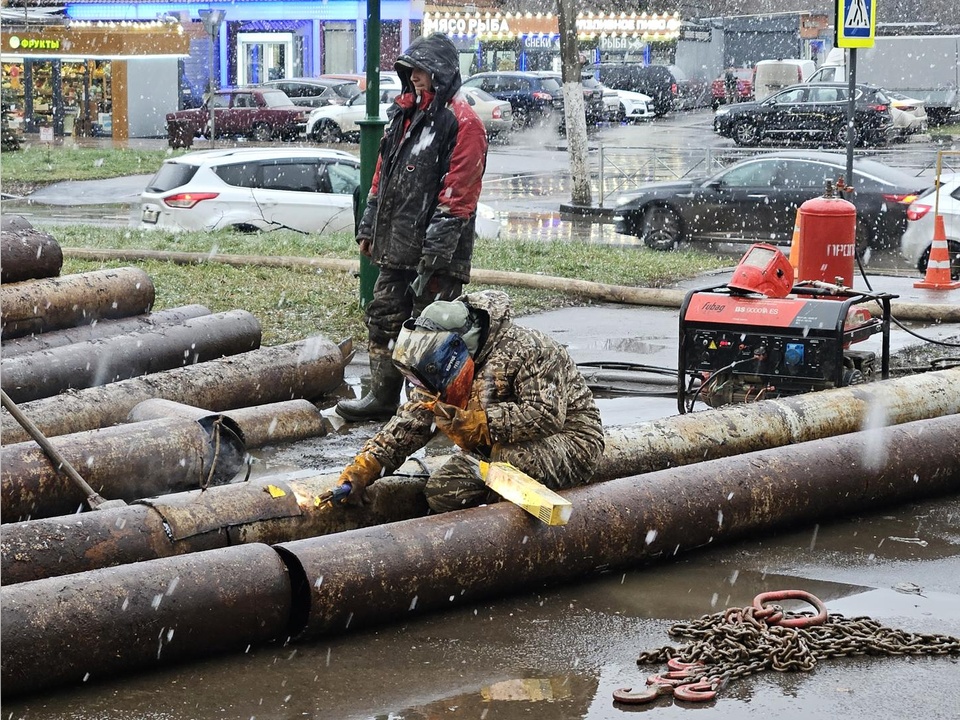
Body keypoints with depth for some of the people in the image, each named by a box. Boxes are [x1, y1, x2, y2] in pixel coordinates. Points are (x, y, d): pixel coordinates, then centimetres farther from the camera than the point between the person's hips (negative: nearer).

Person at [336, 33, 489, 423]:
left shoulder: (461, 123, -11)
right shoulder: (404, 114, 16)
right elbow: (383, 174, 22)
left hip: (435, 249, -9)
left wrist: (437, 248, -21)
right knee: (382, 318, 14)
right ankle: (381, 397, 25)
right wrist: (369, 226, 18)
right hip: (396, 245, 9)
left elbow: (458, 191, -17)